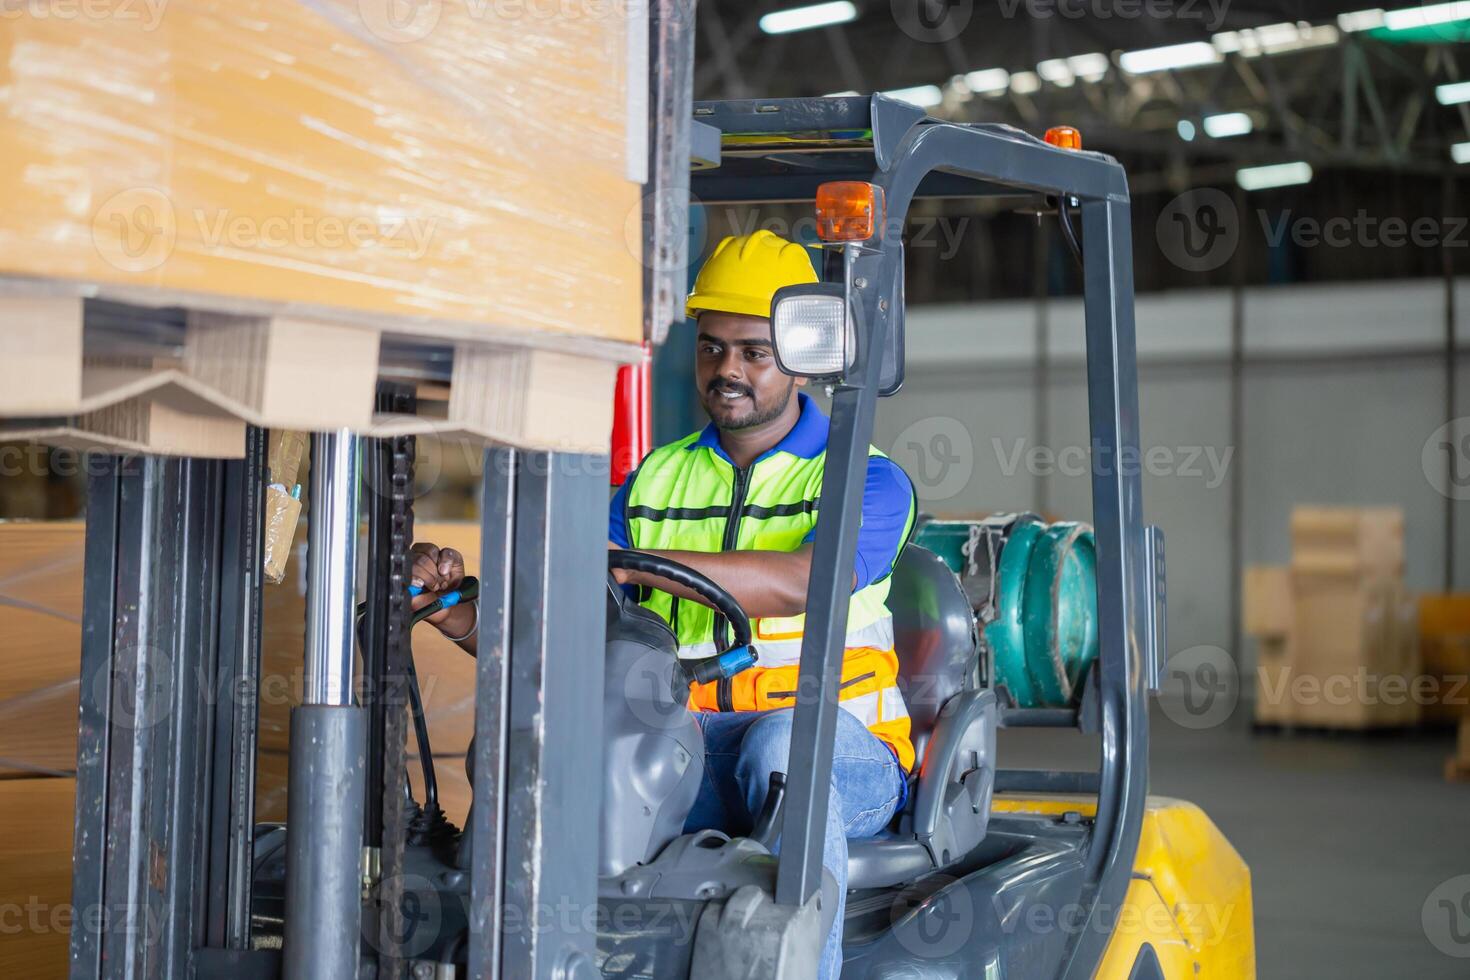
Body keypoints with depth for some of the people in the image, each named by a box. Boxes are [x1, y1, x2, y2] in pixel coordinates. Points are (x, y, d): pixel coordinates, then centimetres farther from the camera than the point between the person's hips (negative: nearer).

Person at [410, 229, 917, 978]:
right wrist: (461, 616, -12)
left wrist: (633, 563, -31)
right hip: (686, 745, 3)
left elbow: (800, 584, -22)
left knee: (785, 744, -38)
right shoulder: (656, 482, 16)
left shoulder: (868, 481, 1)